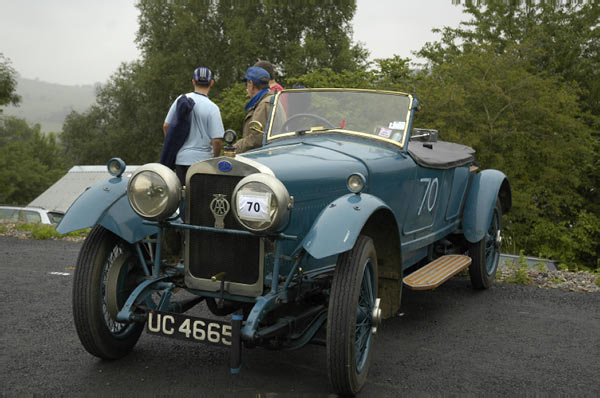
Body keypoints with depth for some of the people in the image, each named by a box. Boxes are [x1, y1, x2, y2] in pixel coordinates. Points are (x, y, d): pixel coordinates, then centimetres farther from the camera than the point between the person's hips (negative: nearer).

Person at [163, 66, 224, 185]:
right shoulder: (212, 107, -11)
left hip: (179, 157, 4)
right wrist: (215, 159, 3)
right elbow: (217, 140, -15)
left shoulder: (181, 100, 2)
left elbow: (166, 126, 7)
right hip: (201, 158, -4)